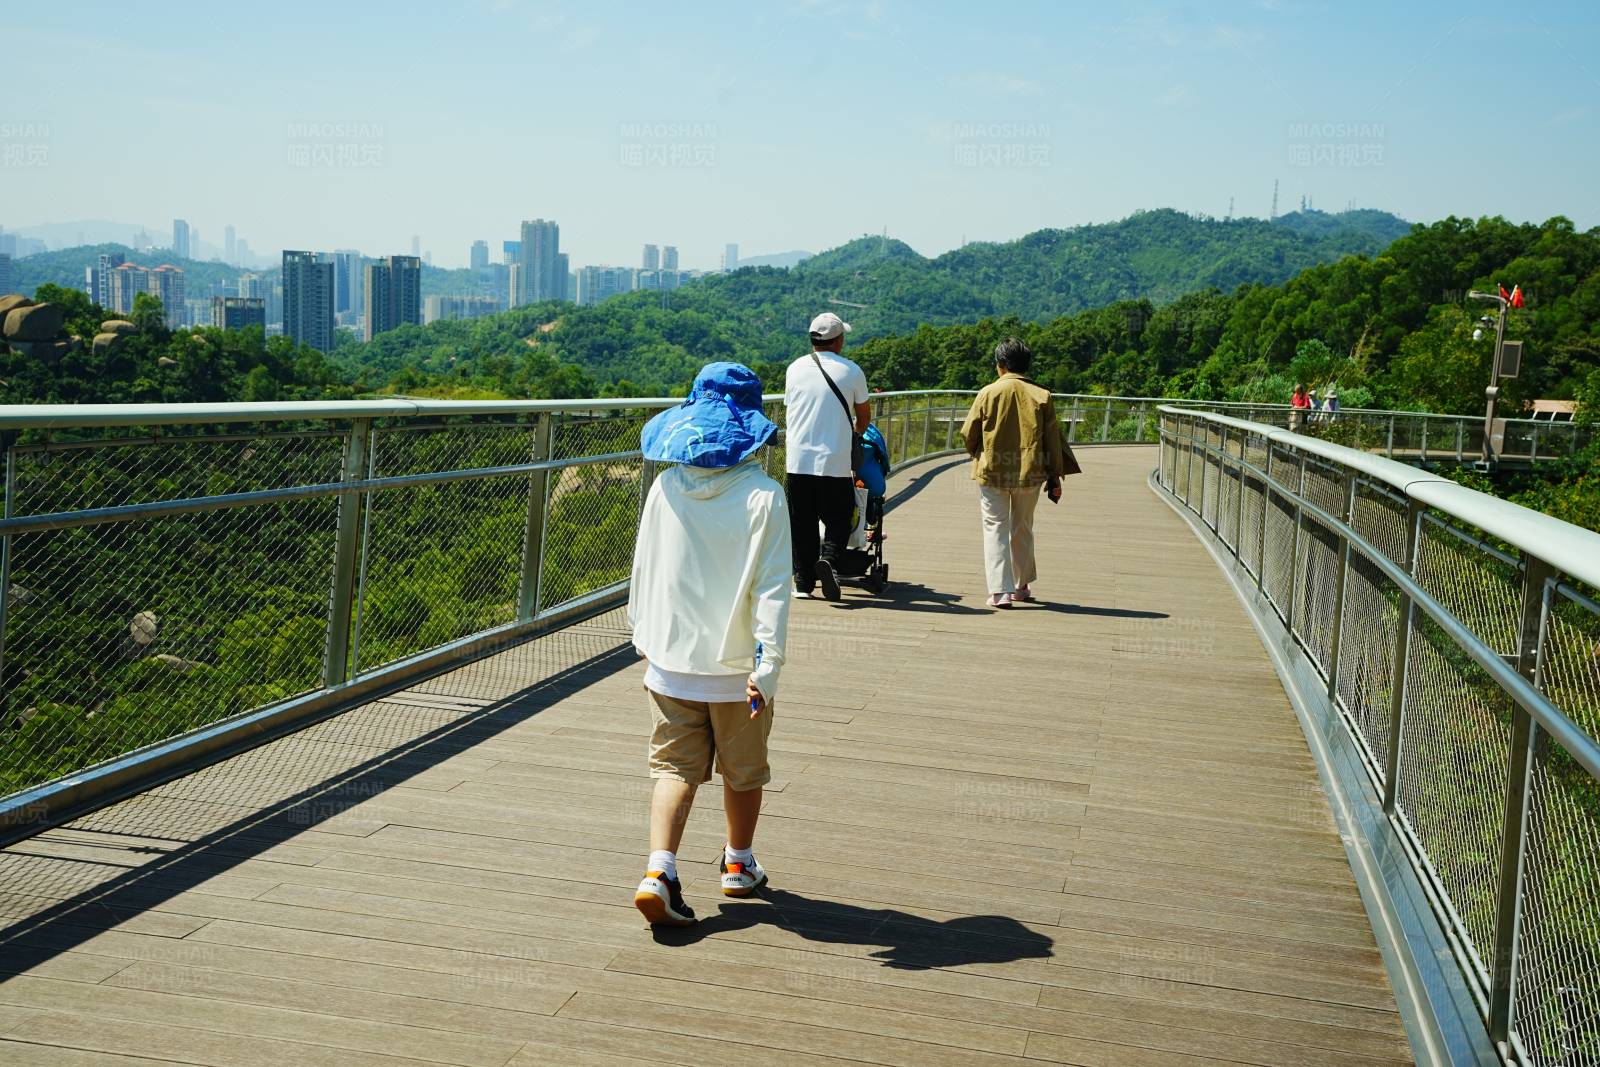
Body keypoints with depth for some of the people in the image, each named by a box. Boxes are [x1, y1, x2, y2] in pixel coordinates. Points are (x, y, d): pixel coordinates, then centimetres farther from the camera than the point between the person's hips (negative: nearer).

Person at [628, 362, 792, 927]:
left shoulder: (666, 488, -3)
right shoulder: (763, 496, -13)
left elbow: (643, 571, 6)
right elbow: (772, 588, -16)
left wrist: (644, 638, 18)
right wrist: (767, 664, -15)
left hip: (670, 661, 2)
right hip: (735, 665, -2)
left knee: (675, 767, 8)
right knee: (743, 771, 17)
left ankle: (659, 870, -9)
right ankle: (739, 865, 34)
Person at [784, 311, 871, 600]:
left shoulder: (794, 368, 8)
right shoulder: (851, 371, 0)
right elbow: (864, 416, 11)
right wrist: (856, 431, 34)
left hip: (798, 460, 3)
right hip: (835, 461, -2)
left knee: (801, 522, 9)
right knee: (838, 518, 8)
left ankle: (803, 581, 10)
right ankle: (827, 558, -18)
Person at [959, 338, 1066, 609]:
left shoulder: (988, 393, -6)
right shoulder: (1042, 396, -1)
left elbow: (968, 434, 1)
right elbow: (1053, 441, 1)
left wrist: (977, 455, 22)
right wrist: (1055, 476, 9)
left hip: (992, 472, -2)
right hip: (1030, 474, 2)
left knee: (996, 528, 4)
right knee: (1022, 528, 18)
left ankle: (1000, 591, -6)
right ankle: (1022, 586, 30)